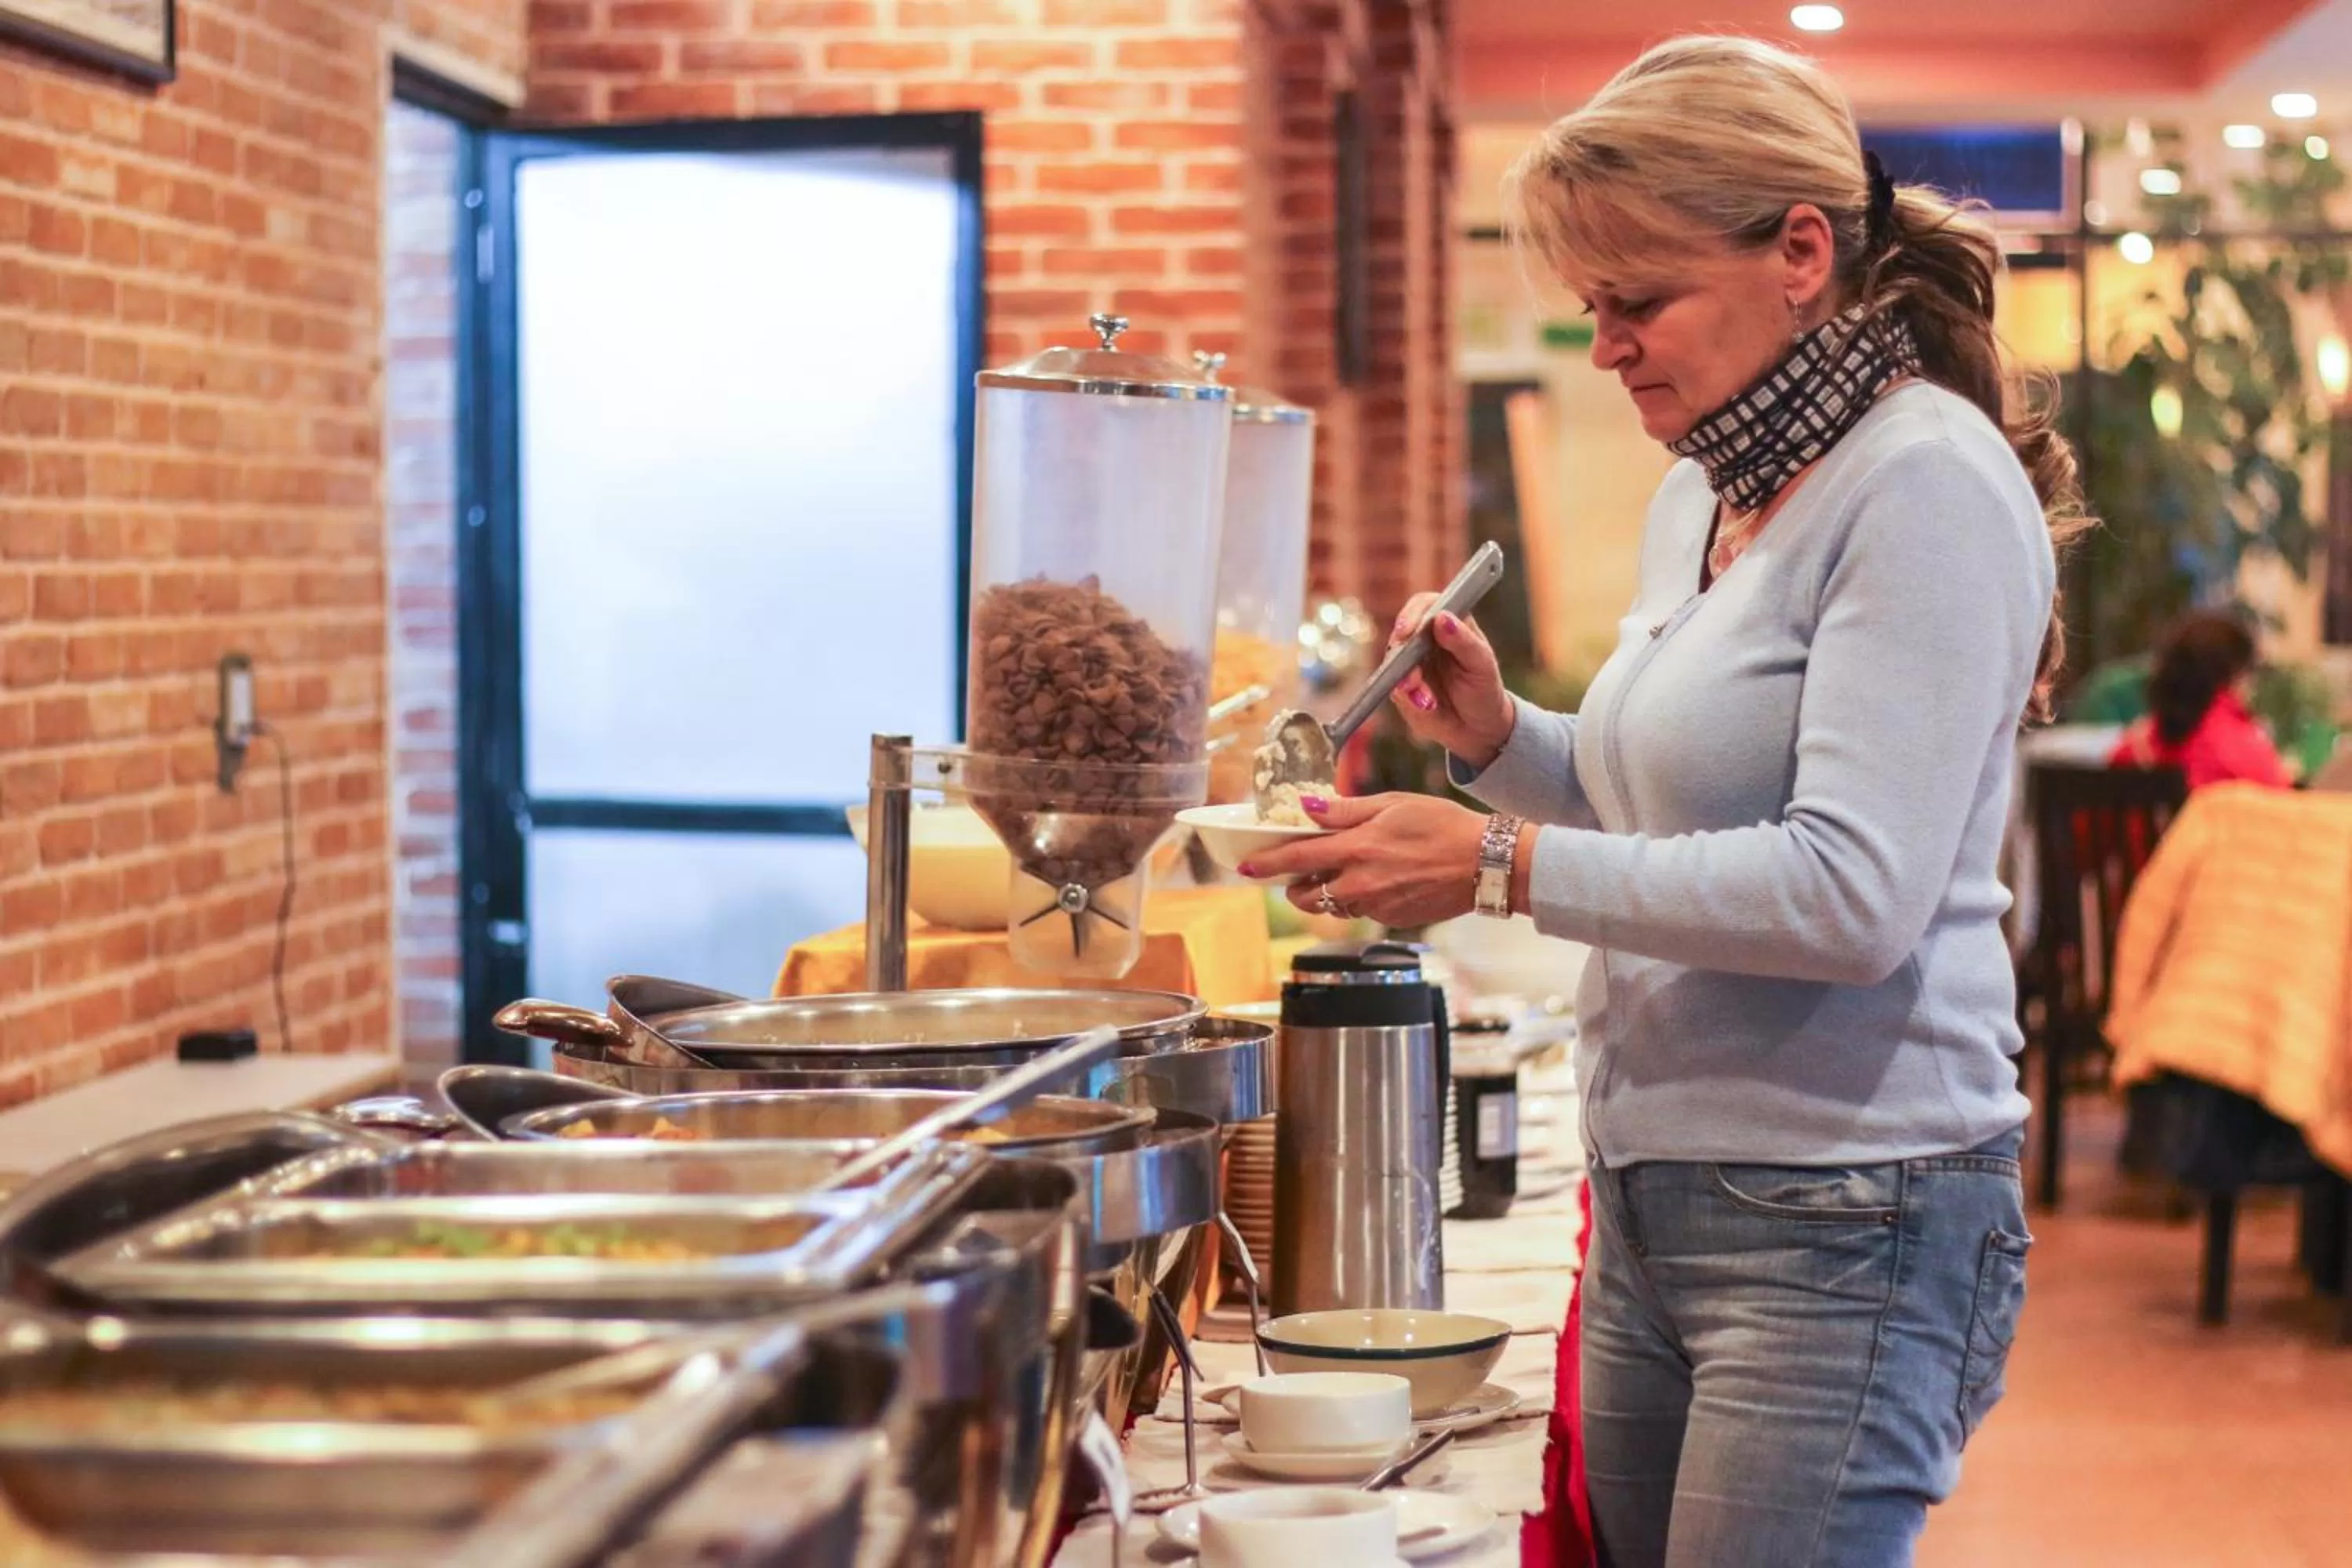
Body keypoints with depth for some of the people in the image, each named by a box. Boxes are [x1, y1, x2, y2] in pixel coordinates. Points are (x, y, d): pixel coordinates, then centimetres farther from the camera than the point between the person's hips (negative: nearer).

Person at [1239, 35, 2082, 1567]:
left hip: (1840, 1224, -8)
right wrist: (1502, 738, 7)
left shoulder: (1926, 484, -14)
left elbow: (1854, 893, -22)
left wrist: (1501, 865, -20)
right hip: (1657, 1203, 9)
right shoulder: (1701, 495, 13)